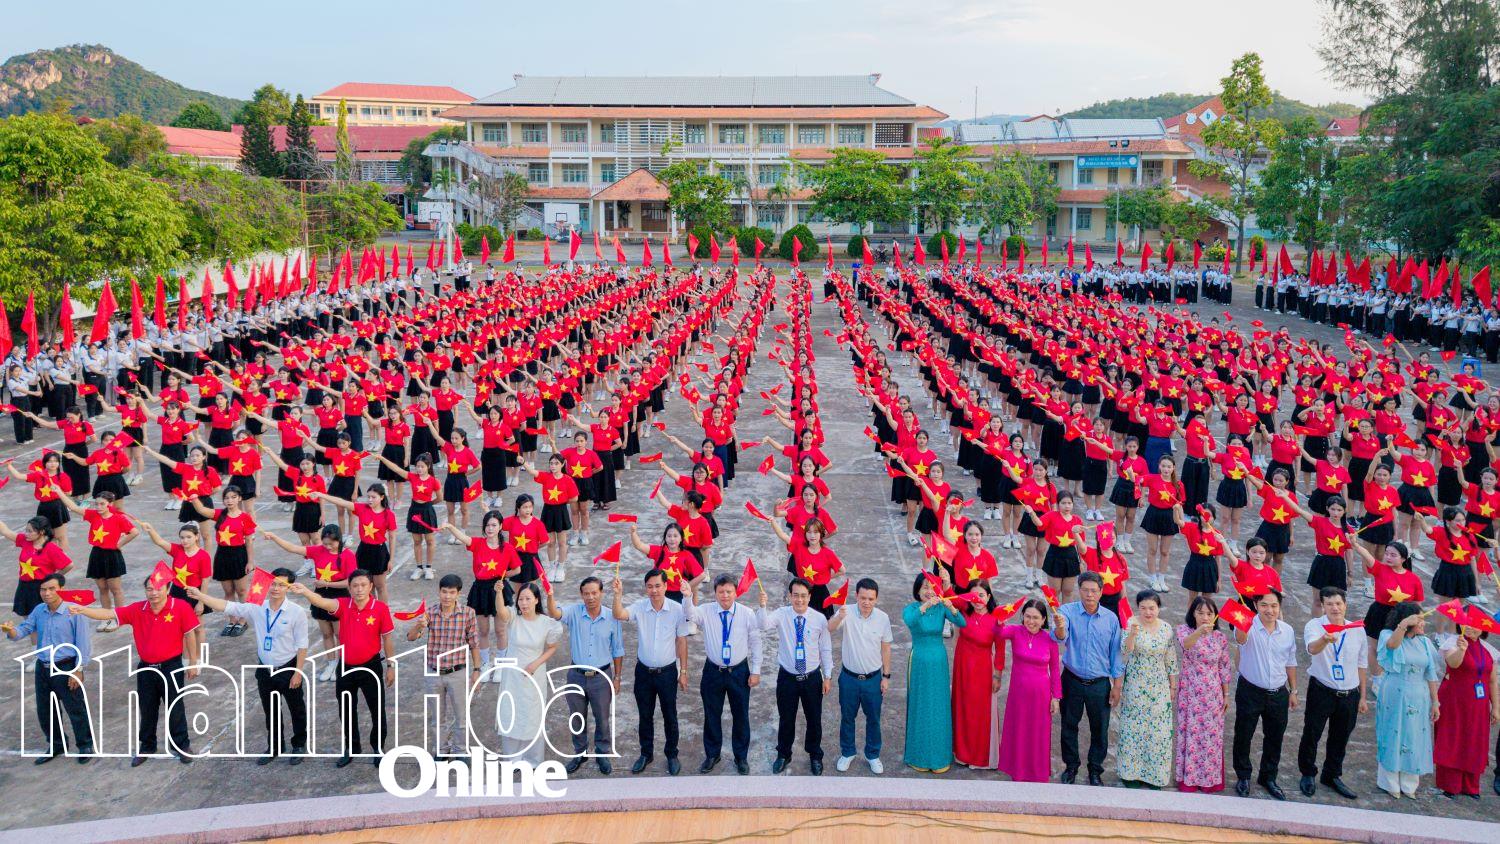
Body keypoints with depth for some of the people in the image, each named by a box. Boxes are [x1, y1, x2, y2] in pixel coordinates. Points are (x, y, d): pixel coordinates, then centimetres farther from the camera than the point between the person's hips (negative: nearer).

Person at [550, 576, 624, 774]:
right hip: (576, 675, 1)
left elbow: (617, 651, 1)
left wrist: (617, 677, 2)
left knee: (603, 719, 12)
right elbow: (555, 614, -29)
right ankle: (579, 753, 36)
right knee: (577, 718, 16)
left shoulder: (612, 618, -8)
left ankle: (603, 754, 32)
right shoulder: (574, 613, -9)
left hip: (602, 676, -1)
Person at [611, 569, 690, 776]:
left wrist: (683, 672, -1)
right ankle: (646, 753, 34)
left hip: (667, 672, -1)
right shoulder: (639, 607, -10)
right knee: (644, 716, 16)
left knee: (670, 716, 12)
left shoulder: (677, 610, -13)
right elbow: (618, 615, -28)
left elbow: (681, 641, -4)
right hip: (644, 671, 1)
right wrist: (618, 595, -44)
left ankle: (671, 755, 31)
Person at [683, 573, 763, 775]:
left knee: (741, 716, 10)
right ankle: (712, 755, 31)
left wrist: (756, 671, -3)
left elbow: (755, 643, -2)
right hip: (713, 672, 1)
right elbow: (691, 614, -30)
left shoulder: (747, 614, -7)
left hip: (739, 672, 0)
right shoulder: (706, 611, -8)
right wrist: (687, 597, -50)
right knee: (711, 715, 12)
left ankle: (741, 757, 28)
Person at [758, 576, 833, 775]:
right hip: (787, 677, 0)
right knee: (785, 719, 14)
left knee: (814, 719, 14)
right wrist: (763, 606, -48)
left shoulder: (819, 619, -7)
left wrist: (828, 676, 2)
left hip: (812, 678, 1)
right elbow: (764, 625, -31)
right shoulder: (781, 615, -10)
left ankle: (815, 756, 37)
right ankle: (783, 755, 37)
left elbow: (826, 649, 0)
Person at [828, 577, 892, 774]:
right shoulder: (847, 613, -17)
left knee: (873, 719, 15)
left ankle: (873, 755, 34)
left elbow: (885, 648, 1)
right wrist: (839, 616, -57)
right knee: (847, 717, 16)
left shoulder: (883, 618, -10)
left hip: (873, 678, 1)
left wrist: (886, 676, 3)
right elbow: (829, 628, -35)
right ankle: (847, 753, 35)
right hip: (849, 677, -1)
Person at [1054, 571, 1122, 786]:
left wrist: (1116, 686, 3)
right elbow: (1061, 637, -27)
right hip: (1072, 681, -1)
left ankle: (1095, 770, 28)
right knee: (1069, 725, 11)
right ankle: (1071, 766, 30)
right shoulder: (1068, 611, -9)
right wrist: (1060, 628, -51)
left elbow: (1115, 654, 4)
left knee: (1100, 729, 9)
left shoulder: (1111, 618, -3)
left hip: (1100, 683, 1)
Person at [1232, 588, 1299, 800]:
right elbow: (1240, 639, -41)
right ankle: (1243, 777, 28)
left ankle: (1268, 778, 34)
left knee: (1275, 738, 15)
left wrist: (1293, 691, 13)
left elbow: (1290, 662, 11)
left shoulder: (1287, 631, -1)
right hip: (1250, 692, -4)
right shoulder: (1249, 626, -16)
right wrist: (1243, 624, -64)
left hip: (1278, 694, 4)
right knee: (1243, 736, 9)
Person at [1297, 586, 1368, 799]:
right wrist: (1325, 639, -56)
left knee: (1340, 737, 15)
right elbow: (1312, 648, -33)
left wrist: (1363, 696, 11)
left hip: (1349, 694, 3)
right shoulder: (1314, 626, -11)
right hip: (1321, 691, -3)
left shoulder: (1357, 630, 2)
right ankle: (1308, 774, 27)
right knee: (1311, 734, 5)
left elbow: (1362, 665, 10)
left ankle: (1333, 776, 35)